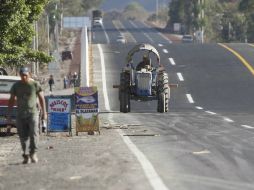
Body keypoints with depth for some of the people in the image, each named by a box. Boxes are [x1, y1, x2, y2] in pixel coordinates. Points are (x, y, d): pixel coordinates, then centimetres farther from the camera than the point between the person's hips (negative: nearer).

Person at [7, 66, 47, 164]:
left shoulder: (35, 84, 0)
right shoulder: (16, 86, 5)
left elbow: (41, 98, 3)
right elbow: (11, 100, 9)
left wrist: (44, 112, -2)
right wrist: (9, 114, 4)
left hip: (33, 113, -2)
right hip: (20, 114, 2)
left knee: (34, 133, -16)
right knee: (23, 136, 0)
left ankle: (33, 153, -8)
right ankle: (26, 156, 5)